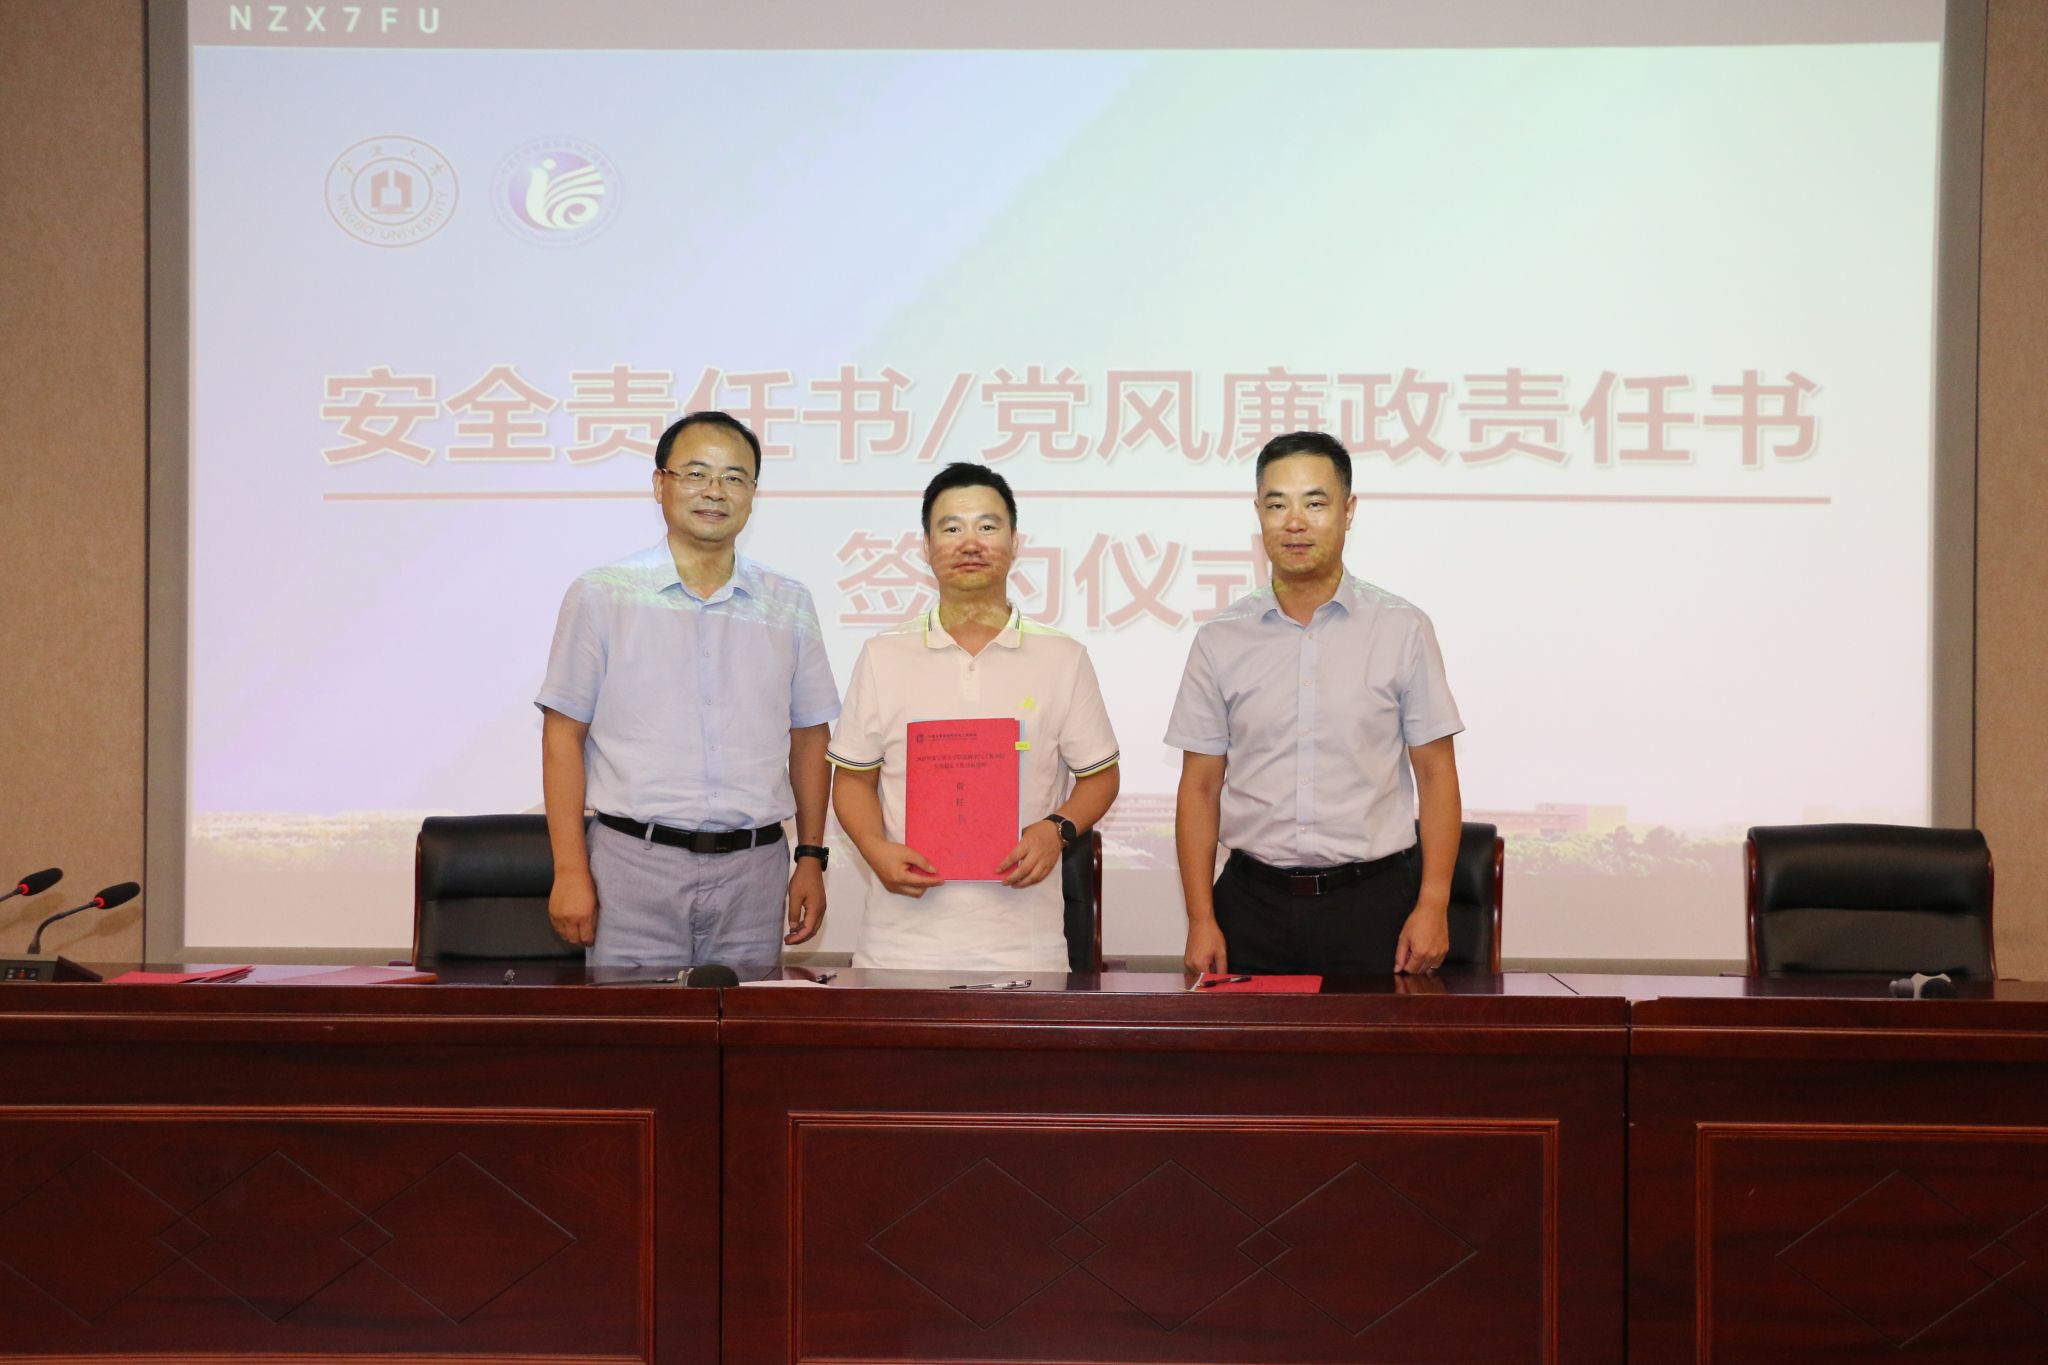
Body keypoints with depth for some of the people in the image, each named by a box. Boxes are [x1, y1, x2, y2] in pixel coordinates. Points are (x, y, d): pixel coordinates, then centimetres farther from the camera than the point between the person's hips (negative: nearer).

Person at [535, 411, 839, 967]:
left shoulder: (789, 604, 10)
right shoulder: (601, 595, 2)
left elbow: (809, 737, 15)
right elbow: (563, 736, 1)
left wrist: (811, 858, 10)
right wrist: (570, 872, -5)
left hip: (753, 871, 2)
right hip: (635, 861, -2)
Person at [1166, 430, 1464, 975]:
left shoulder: (1403, 629, 2)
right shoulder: (1220, 639, 5)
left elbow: (1436, 776, 2)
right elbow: (1200, 788, 5)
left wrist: (1433, 906, -6)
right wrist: (1201, 920, -2)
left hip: (1372, 906, -1)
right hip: (1253, 904, 1)